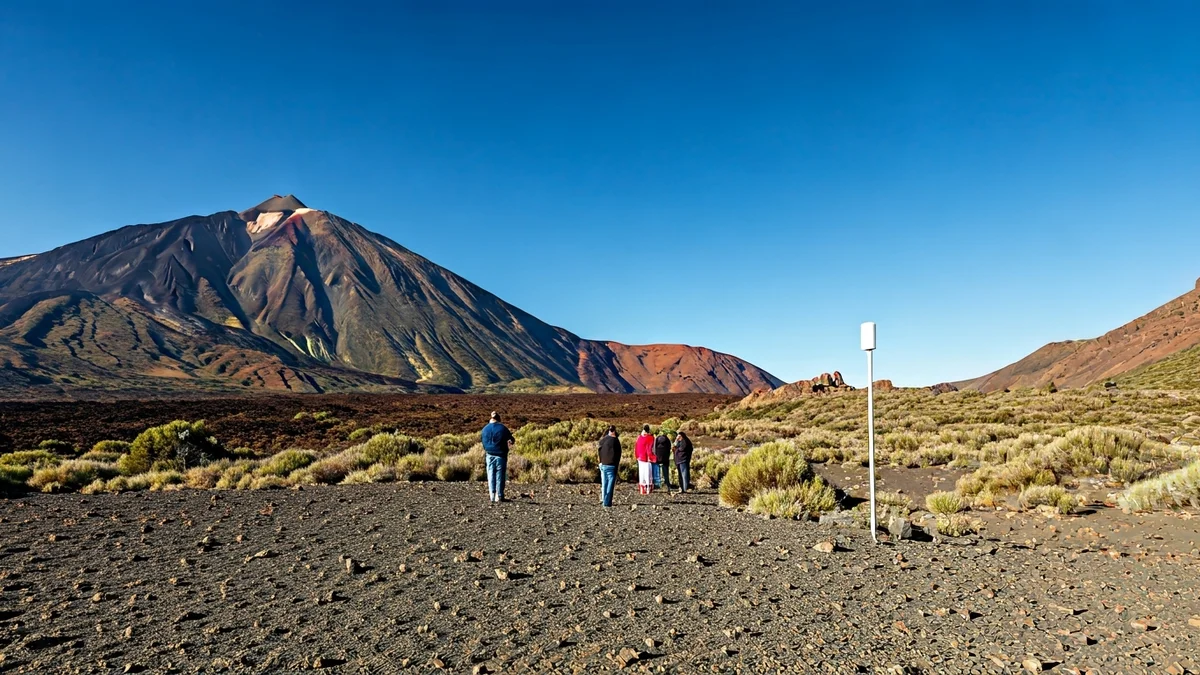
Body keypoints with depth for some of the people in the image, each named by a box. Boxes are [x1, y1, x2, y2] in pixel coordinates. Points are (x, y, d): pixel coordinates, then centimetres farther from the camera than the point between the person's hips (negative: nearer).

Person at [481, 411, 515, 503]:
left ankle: (492, 496, 5)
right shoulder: (502, 428, -7)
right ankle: (499, 496, 5)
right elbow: (511, 440, 0)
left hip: (489, 455, 3)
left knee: (491, 475, 9)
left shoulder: (485, 429, 4)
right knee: (500, 475, 4)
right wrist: (511, 442, 22)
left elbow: (484, 443, 13)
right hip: (500, 455, -3)